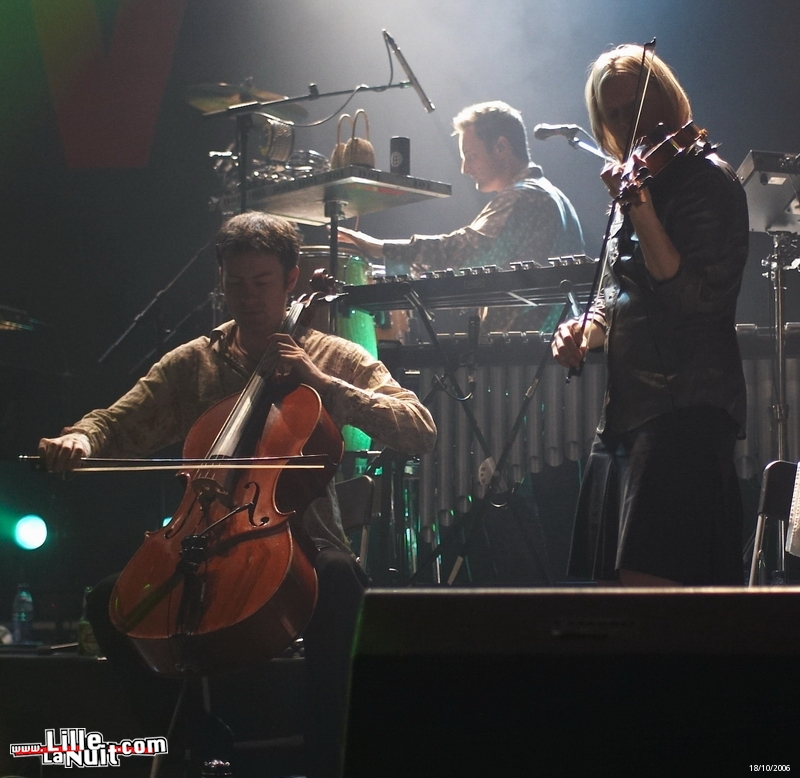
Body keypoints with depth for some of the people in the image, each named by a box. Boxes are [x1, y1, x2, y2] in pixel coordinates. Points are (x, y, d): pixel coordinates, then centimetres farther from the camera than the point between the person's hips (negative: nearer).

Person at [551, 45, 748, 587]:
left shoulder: (707, 179, -8)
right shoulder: (641, 180, 18)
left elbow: (695, 297, -19)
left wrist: (641, 210, -26)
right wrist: (587, 330, 6)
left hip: (685, 409, -10)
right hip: (628, 409, 10)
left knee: (648, 579, -19)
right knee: (611, 576, 9)